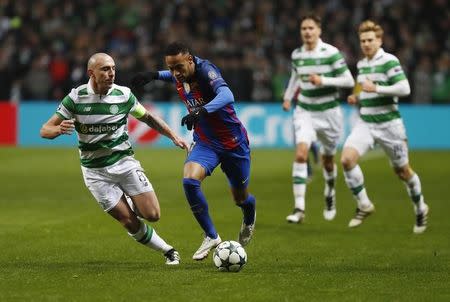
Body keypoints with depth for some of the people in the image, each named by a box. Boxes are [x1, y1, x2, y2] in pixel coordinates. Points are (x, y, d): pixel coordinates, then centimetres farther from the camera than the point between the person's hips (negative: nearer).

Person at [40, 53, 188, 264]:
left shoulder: (123, 95, -5)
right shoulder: (75, 98, -10)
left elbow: (147, 117, 13)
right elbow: (45, 130, -7)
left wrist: (173, 136, 4)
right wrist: (59, 129, -30)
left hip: (125, 162, 2)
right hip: (95, 172, -2)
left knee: (152, 215, -9)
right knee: (130, 223, -7)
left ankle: (133, 204, 25)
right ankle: (167, 251, 13)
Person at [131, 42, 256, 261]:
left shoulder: (205, 70, -28)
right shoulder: (178, 77, -8)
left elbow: (227, 96, -47)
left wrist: (202, 111, -62)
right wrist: (155, 75, 4)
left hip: (233, 143, -4)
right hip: (205, 143, 4)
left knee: (240, 198, 12)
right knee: (189, 180, -25)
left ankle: (249, 219, 52)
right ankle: (211, 237, -10)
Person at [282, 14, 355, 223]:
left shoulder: (331, 53, -12)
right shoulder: (296, 55, 1)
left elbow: (349, 81, -12)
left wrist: (323, 80, -23)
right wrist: (288, 97, 10)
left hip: (328, 112, -2)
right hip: (304, 112, 2)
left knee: (327, 159, 13)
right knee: (300, 154, -19)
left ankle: (330, 193, 46)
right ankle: (299, 208, -23)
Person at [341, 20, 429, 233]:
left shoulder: (389, 61, -11)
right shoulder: (361, 65, 12)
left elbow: (404, 88, -21)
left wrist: (375, 89, -23)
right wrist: (356, 99, 7)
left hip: (388, 124, -6)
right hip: (365, 123, 6)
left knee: (402, 171, 7)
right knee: (347, 158, -18)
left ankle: (420, 209, 31)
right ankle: (364, 206, -5)